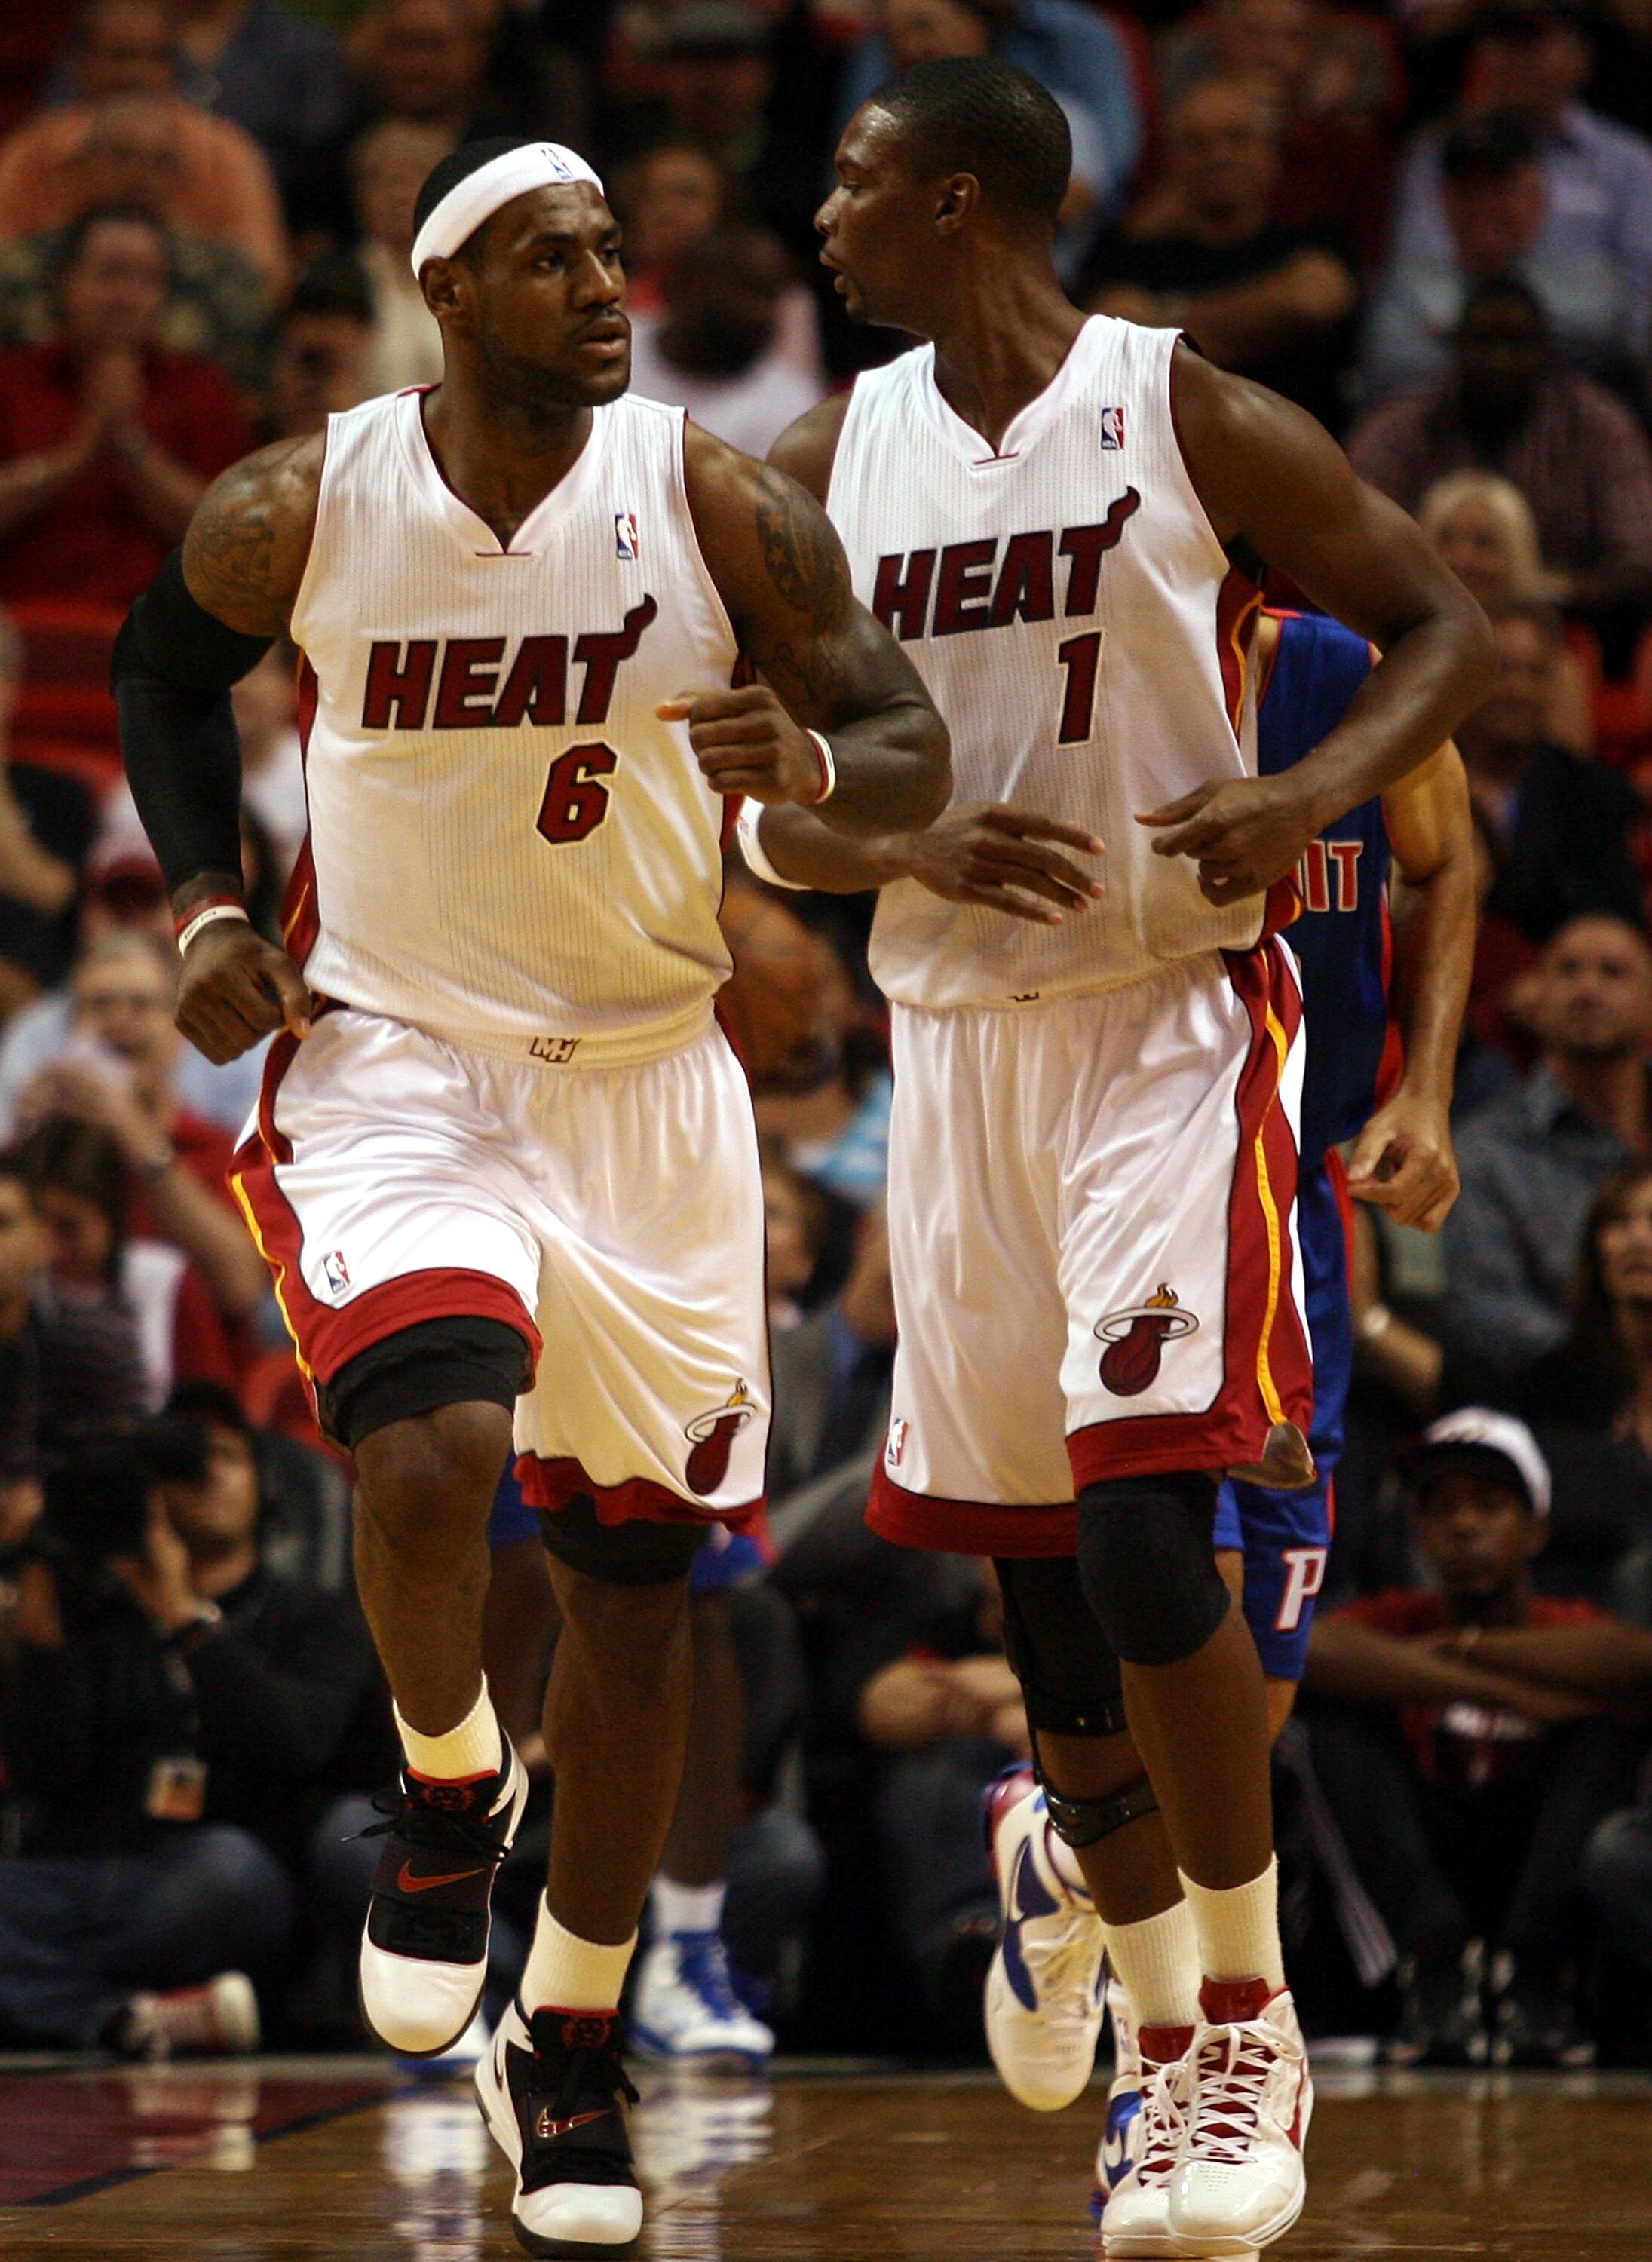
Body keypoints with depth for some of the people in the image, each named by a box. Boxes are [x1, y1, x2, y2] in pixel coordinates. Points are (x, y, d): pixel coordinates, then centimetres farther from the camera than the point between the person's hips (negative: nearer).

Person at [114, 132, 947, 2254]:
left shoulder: (718, 505, -10)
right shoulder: (298, 510, -8)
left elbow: (915, 750, -6)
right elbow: (161, 668, 13)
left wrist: (810, 763, -29)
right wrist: (204, 908, 0)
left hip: (646, 1081, 2)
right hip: (385, 1059, -2)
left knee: (638, 1575, 9)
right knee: (428, 1456, -28)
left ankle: (569, 2048, 25)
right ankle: (447, 1791, 4)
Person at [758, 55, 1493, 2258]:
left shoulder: (1192, 417, -7)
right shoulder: (834, 464, 6)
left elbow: (1446, 628, -1)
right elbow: (774, 817, 7)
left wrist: (1316, 789, -20)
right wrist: (910, 845, -14)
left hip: (1174, 1019, -5)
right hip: (954, 1036, 5)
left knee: (1144, 1516, -18)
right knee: (1034, 1567, 7)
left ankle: (1257, 2034, -6)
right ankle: (1165, 2035, 21)